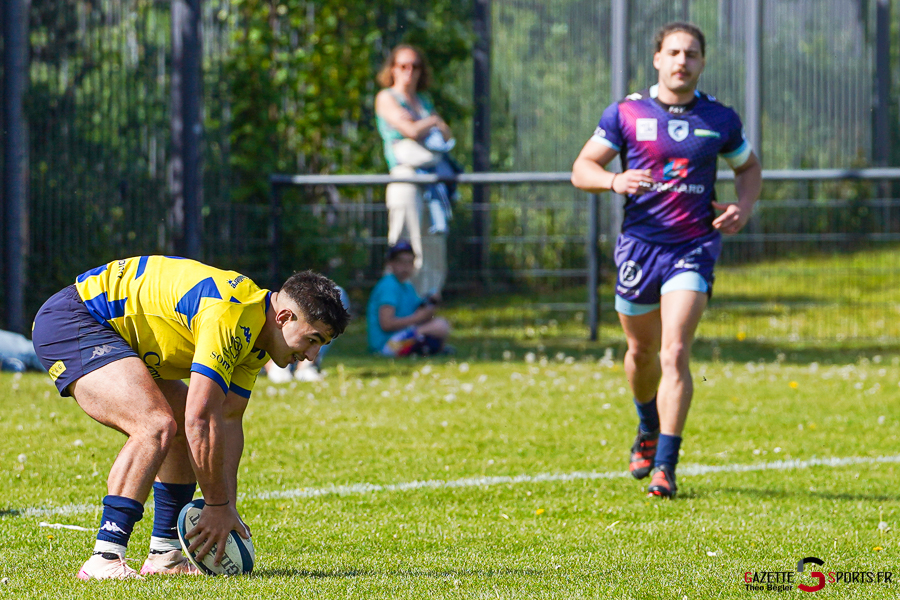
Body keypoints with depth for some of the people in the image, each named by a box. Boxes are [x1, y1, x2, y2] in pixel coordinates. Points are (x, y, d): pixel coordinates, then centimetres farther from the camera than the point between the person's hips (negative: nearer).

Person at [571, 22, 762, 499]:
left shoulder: (719, 119, 3)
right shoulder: (625, 113, 0)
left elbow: (749, 167, 20)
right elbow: (582, 168, 2)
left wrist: (743, 208, 0)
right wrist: (614, 181, -19)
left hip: (694, 246, -2)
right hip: (638, 244, 2)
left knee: (675, 354, -16)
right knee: (642, 351, 16)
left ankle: (665, 467, -16)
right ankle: (648, 432, 46)